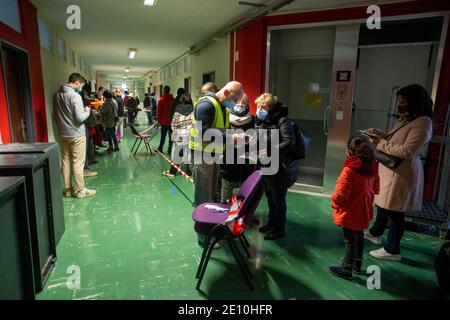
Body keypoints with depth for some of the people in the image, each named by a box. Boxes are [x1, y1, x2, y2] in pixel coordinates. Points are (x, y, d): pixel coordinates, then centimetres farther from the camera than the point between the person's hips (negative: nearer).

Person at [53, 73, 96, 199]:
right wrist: (87, 111, -3)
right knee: (78, 163, 0)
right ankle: (80, 190, 9)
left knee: (66, 160, 12)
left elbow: (56, 115, 14)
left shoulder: (56, 95, 6)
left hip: (63, 134, 8)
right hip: (76, 134, -7)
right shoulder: (75, 96, -18)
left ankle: (68, 189, 21)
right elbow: (80, 118, -22)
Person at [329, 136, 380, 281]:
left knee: (350, 240, 4)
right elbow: (375, 189, 9)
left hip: (350, 212, -7)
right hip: (364, 211, 8)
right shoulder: (372, 168, -2)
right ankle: (357, 265, 38)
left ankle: (347, 270, 18)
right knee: (359, 237, 22)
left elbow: (341, 194, -23)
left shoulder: (349, 170, -25)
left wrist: (334, 199, -3)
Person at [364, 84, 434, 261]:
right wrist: (380, 135, 1)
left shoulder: (423, 122, -18)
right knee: (384, 204, 23)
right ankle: (375, 233, 42)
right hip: (390, 169, 10)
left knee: (395, 211, 2)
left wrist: (381, 144, -19)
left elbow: (407, 151, -25)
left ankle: (393, 250, 17)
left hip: (402, 172, -10)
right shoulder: (405, 120, 11)